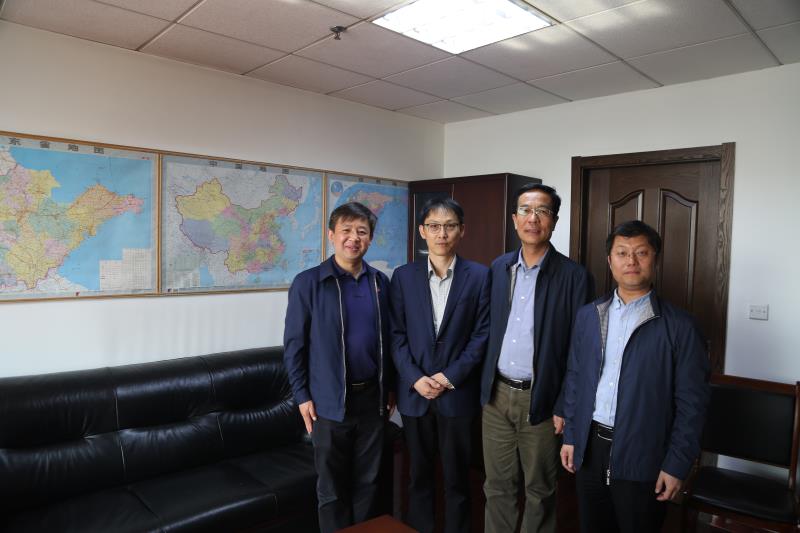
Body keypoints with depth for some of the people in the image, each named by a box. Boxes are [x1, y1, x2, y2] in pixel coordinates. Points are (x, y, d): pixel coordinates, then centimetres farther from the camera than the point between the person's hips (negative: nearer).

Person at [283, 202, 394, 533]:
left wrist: (388, 388, 9)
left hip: (371, 398, 4)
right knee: (332, 486, 12)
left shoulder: (380, 282, 4)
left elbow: (387, 338, 9)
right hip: (330, 400, -3)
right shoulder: (308, 283, -9)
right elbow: (293, 344, -6)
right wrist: (302, 396, -7)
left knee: (367, 481, 18)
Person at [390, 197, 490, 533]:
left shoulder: (479, 276, -2)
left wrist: (450, 377, -11)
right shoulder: (403, 276, 2)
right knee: (419, 474, 16)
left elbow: (482, 335, -5)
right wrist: (415, 378, -11)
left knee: (457, 477, 12)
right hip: (414, 392, 2)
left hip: (458, 392, -1)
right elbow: (397, 334, 1)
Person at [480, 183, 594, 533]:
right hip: (496, 394, 4)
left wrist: (566, 407, -10)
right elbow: (489, 331, 8)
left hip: (541, 399, -3)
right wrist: (484, 385, 6)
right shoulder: (498, 268, 4)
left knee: (540, 490, 15)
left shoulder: (574, 277, -10)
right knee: (497, 485, 17)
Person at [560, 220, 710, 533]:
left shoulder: (679, 326, -8)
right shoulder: (587, 316, 4)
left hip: (642, 458, -3)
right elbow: (574, 379, 8)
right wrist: (570, 435, 8)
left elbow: (691, 402, -8)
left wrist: (676, 464, -9)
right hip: (589, 449, 4)